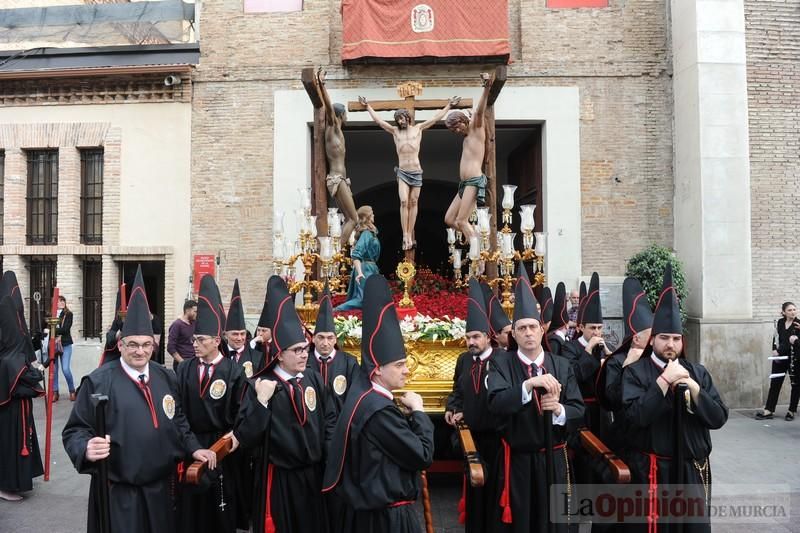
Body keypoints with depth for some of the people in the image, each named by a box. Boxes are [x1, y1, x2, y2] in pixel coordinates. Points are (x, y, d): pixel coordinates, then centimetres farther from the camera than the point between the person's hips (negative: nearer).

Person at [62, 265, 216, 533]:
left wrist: (193, 447, 4)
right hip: (117, 492, -5)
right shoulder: (98, 381, -11)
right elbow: (75, 430, -10)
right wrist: (87, 449, -29)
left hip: (160, 488, 5)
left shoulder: (166, 377, 5)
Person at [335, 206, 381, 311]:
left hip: (370, 268, 10)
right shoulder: (366, 233, -15)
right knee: (364, 298, -13)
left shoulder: (369, 232, 13)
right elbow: (356, 254, -24)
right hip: (366, 269, -10)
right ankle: (336, 311, -14)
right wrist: (359, 272, -32)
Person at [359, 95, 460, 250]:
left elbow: (436, 118, 9)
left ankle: (410, 234, 5)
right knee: (404, 202, -13)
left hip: (416, 172, 0)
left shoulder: (418, 128, 7)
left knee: (413, 203, 2)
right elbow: (378, 120, 10)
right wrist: (368, 106, 12)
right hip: (402, 172, 0)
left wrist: (449, 105, 9)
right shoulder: (395, 131, 8)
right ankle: (406, 236, -15)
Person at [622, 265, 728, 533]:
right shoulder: (635, 372, -7)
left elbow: (719, 418, 0)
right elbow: (636, 416, -20)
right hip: (652, 470, -4)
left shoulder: (698, 372, 7)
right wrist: (664, 380, -22)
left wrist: (693, 388, -15)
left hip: (694, 469, 4)